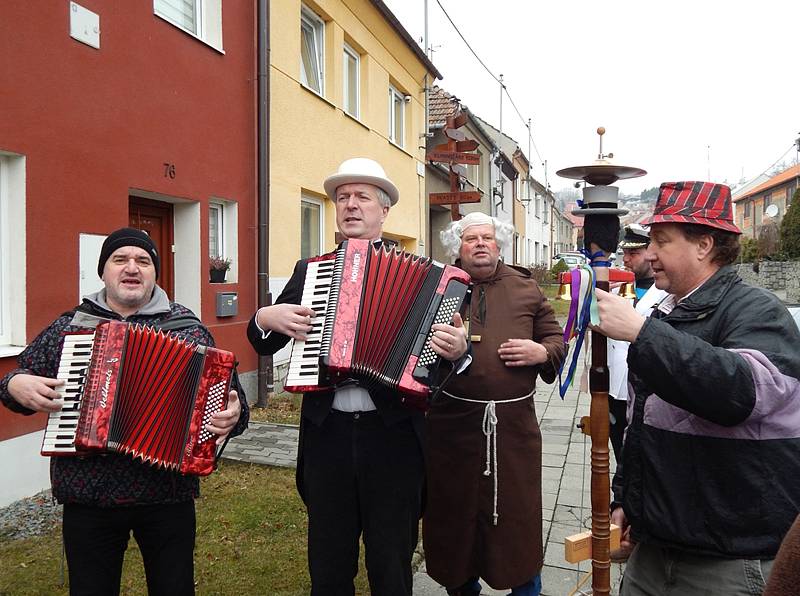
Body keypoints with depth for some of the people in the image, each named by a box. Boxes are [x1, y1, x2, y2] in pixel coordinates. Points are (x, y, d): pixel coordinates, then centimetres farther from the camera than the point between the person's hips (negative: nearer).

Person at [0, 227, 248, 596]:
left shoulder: (188, 329, 0)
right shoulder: (69, 327, 6)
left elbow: (226, 393, 0)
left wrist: (231, 415, -21)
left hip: (167, 495, -1)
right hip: (86, 497, 2)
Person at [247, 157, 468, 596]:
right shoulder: (308, 270, 8)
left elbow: (442, 341, -2)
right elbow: (265, 343, 12)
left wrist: (456, 348, -24)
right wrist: (266, 318, -9)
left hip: (392, 436, -2)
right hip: (327, 434, 2)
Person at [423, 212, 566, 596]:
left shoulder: (526, 288, 11)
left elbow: (556, 338, 15)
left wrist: (542, 352, -6)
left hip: (514, 421, 1)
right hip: (453, 420, 0)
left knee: (518, 507, 9)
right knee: (455, 506, 12)